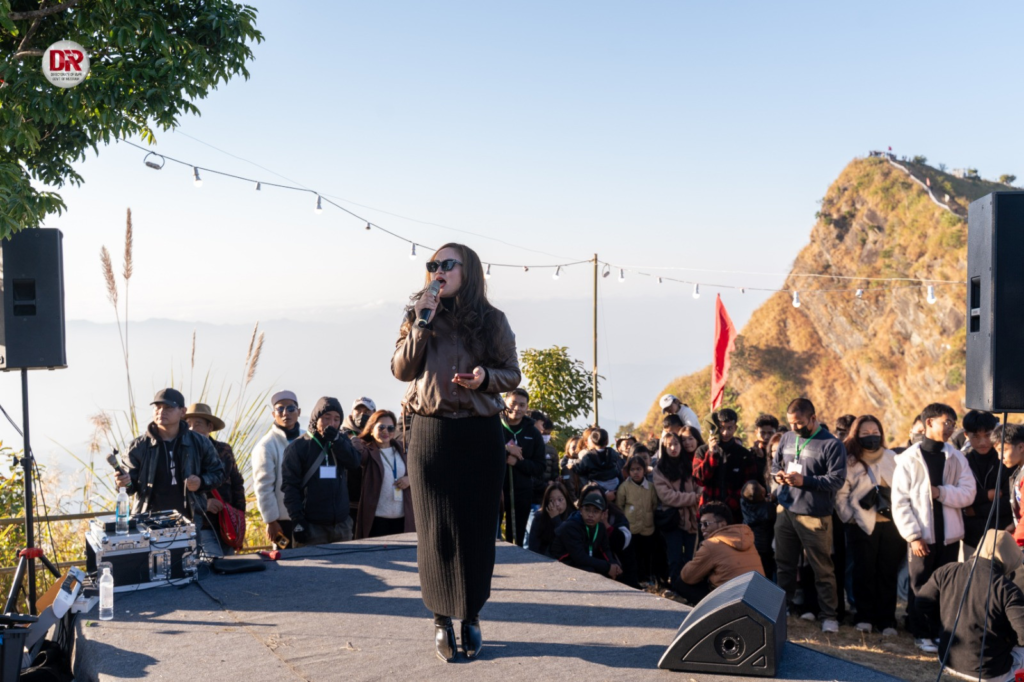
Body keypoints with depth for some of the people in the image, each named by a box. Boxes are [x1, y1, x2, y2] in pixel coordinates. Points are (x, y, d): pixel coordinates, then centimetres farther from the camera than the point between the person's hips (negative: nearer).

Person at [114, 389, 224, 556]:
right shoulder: (139, 447, 0)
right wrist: (124, 482, -21)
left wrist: (202, 482, -11)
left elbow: (217, 472, 9)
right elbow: (131, 484, 2)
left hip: (193, 522, 1)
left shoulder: (199, 443, 2)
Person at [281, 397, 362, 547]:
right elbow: (290, 485, -6)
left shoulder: (340, 442, 14)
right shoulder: (298, 446, -2)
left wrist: (335, 439, -14)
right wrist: (298, 520, -13)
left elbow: (354, 462, -4)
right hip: (312, 526, -4)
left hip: (342, 524, 5)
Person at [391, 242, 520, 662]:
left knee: (477, 527, 4)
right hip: (431, 433, 0)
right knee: (437, 529, 1)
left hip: (481, 434, 0)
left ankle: (471, 617, 17)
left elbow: (512, 374, 7)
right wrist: (422, 324, -10)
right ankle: (441, 621, 11)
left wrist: (486, 377, -14)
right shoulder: (418, 316, 8)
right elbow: (401, 369, -1)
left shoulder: (491, 320, 5)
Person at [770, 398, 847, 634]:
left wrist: (804, 481, -21)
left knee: (822, 568, 2)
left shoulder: (831, 444, -10)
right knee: (784, 563, 16)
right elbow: (775, 464, 20)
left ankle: (829, 615, 12)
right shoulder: (787, 438, 9)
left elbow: (837, 480, -14)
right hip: (785, 510, 6)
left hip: (814, 516, -6)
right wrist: (778, 475, -3)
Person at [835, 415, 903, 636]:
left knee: (888, 573, 2)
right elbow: (841, 495, 1)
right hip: (862, 525, -1)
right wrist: (850, 517, -6)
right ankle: (865, 617, 12)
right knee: (864, 572, 1)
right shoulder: (849, 462, 3)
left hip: (891, 524, 1)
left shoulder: (893, 458, 8)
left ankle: (886, 620, 9)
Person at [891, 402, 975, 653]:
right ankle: (922, 635, 16)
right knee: (920, 587, 5)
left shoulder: (956, 457, 2)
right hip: (922, 537, -2)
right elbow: (900, 502, -8)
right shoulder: (909, 458, -6)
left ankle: (941, 632, 22)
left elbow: (968, 493, -3)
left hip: (949, 535, 3)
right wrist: (913, 536, -14)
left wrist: (941, 492, -18)